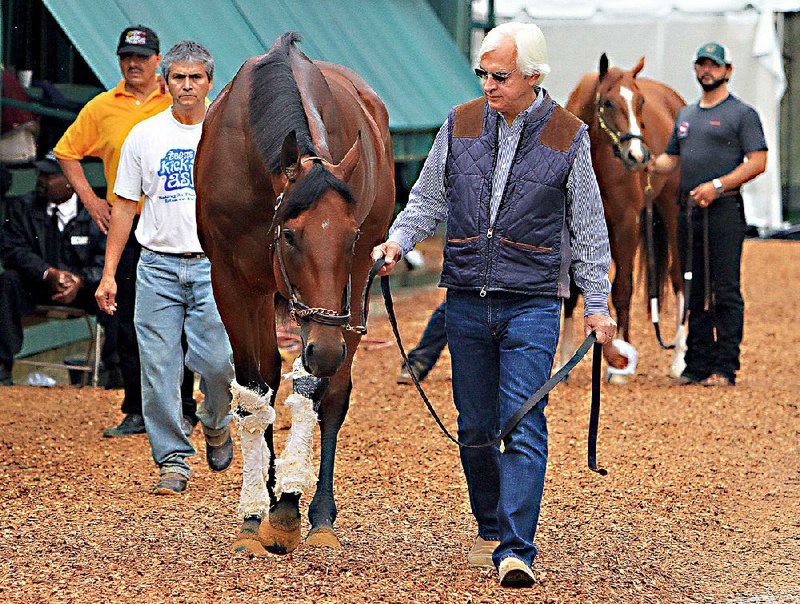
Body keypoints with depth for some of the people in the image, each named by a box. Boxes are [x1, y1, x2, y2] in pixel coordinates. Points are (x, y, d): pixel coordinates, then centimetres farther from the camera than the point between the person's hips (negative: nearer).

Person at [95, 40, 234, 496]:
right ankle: (174, 461, 6)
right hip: (159, 266, 1)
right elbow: (125, 206, 9)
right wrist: (109, 274, 4)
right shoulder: (144, 136, 6)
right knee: (159, 369, -3)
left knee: (216, 362, -11)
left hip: (215, 266, -1)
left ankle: (216, 423, 20)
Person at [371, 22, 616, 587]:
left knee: (523, 428, -11)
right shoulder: (460, 125, 5)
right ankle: (490, 529, 28)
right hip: (466, 301, 3)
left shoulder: (567, 136, -1)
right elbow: (428, 199, 14)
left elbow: (588, 228, 5)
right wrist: (398, 240, -4)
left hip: (532, 305, -3)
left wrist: (598, 304, 2)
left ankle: (516, 549, -15)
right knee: (475, 426, 10)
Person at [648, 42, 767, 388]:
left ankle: (725, 369, -6)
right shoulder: (686, 115, 21)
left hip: (725, 211, -7)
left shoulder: (742, 114, 0)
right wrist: (651, 164, 1)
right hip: (690, 212, 7)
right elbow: (672, 159, 24)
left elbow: (757, 162, -8)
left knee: (726, 292, -7)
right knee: (695, 293, 9)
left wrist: (718, 185, -18)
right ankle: (698, 366, 14)